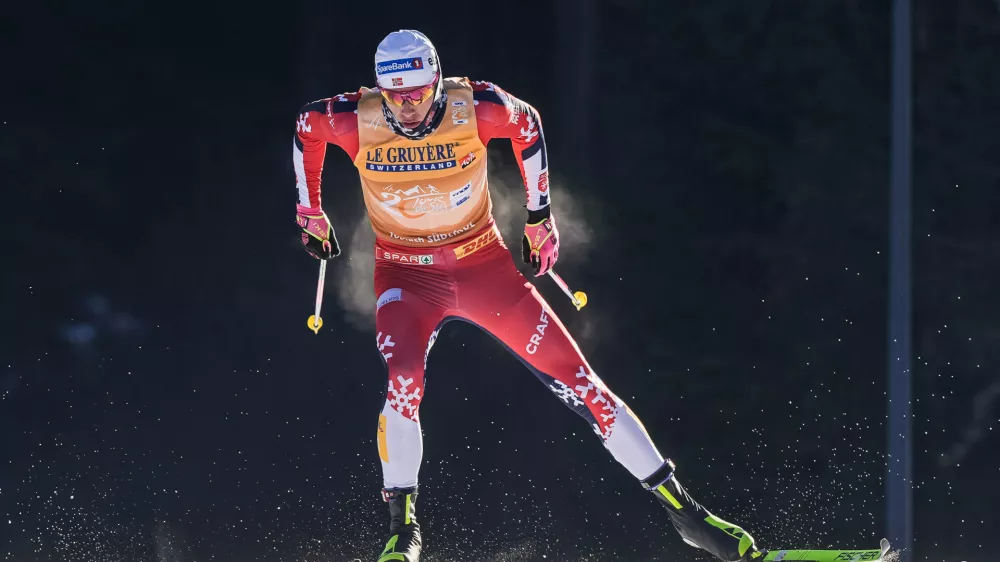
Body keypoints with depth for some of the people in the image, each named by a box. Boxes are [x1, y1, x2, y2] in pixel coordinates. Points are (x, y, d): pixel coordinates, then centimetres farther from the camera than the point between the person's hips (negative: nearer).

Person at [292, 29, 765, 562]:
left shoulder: (474, 107, -21)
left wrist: (539, 216, 6)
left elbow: (526, 124, 0)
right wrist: (310, 212, 13)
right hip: (406, 275, 0)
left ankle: (680, 508, 4)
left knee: (576, 379, -3)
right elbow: (306, 126, 3)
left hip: (483, 263, 0)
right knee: (403, 383, -29)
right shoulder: (356, 121, -20)